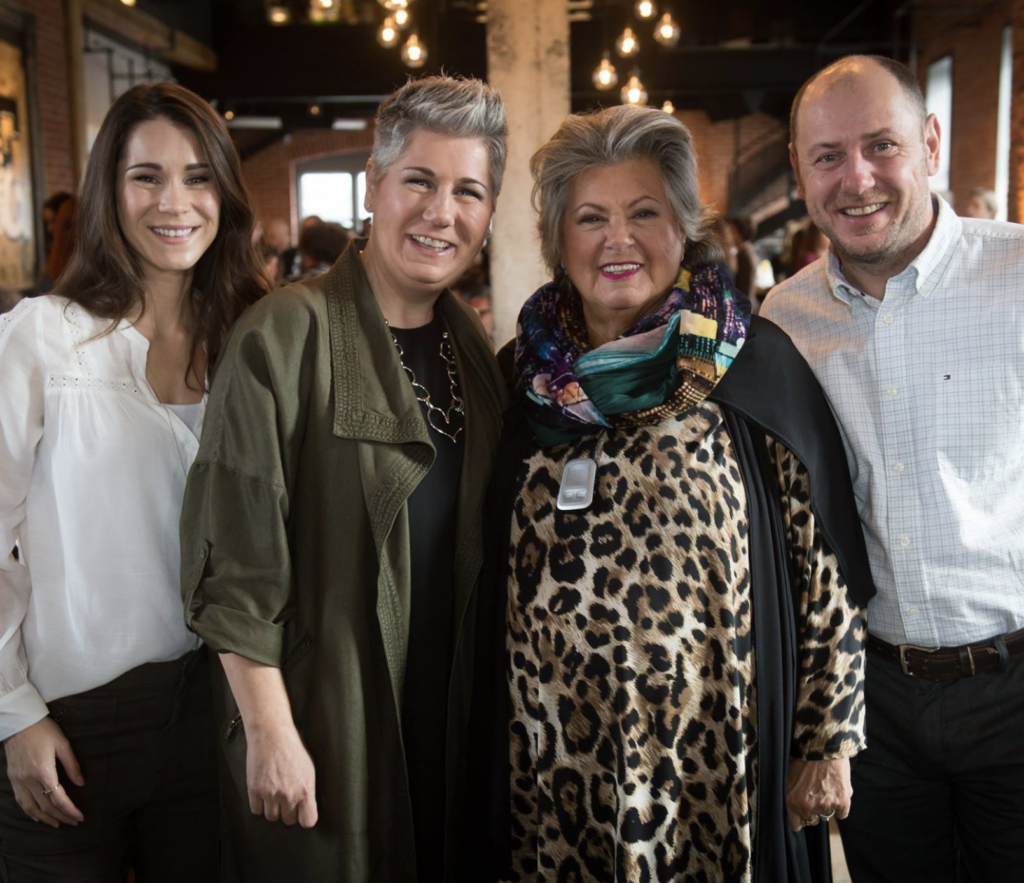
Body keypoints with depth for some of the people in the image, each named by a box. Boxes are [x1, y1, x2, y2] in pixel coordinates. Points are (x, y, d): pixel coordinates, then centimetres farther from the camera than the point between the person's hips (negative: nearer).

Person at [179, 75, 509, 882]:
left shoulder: (474, 343, 5)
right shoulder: (288, 334, -15)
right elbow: (237, 560, -16)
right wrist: (271, 732, -17)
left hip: (453, 714, 6)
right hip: (325, 717, -5)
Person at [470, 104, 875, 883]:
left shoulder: (754, 366, -6)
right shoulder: (527, 374, 3)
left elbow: (825, 564, -4)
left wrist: (827, 739, -3)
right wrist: (493, 739, 12)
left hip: (713, 754, -2)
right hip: (555, 757, 3)